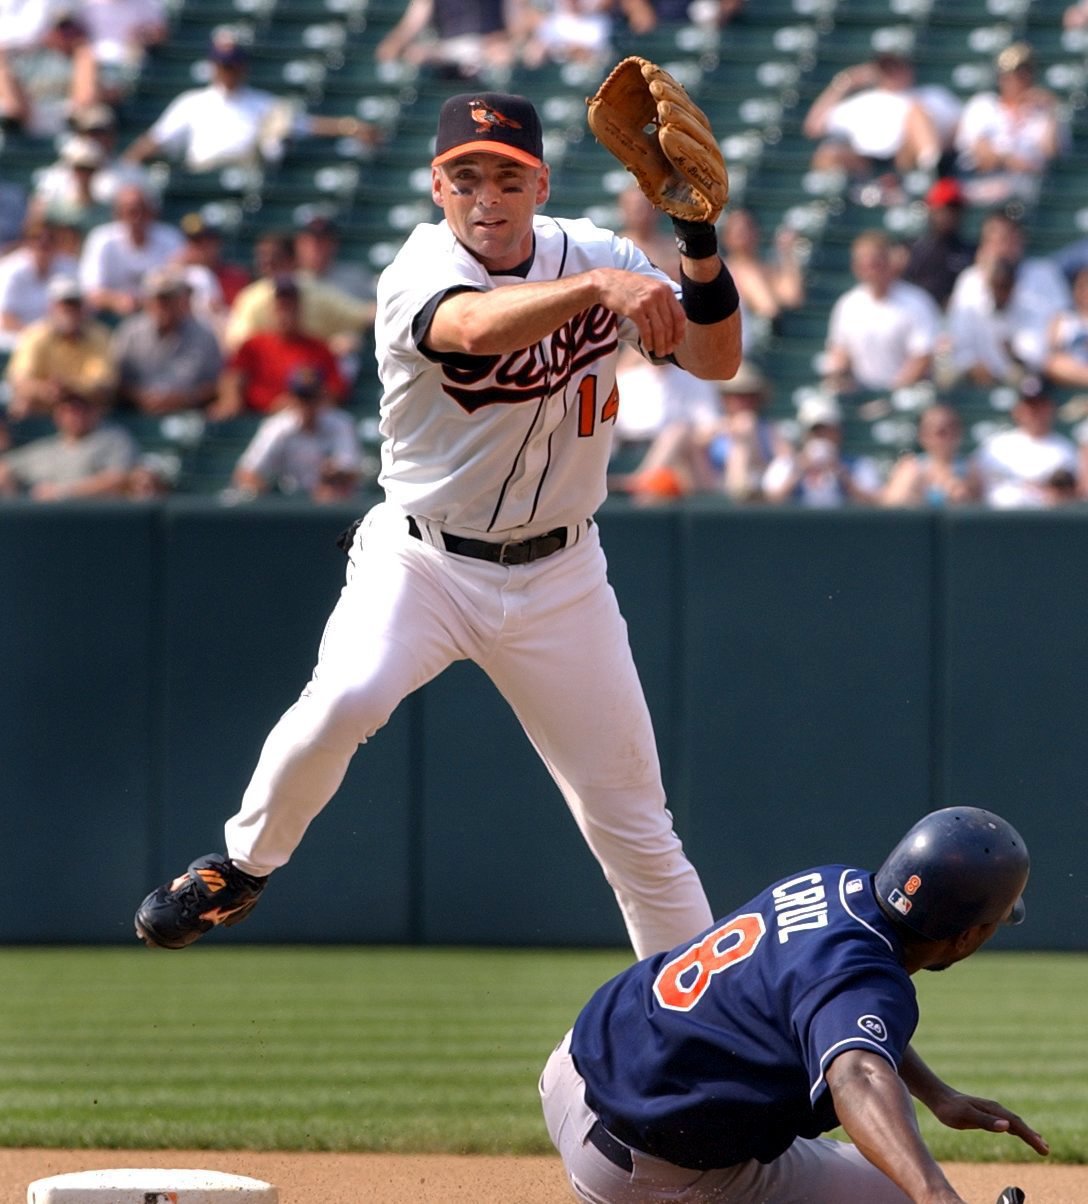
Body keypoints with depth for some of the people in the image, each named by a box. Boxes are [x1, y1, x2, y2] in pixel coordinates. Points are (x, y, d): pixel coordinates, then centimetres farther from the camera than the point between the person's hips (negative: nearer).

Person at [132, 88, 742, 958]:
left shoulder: (591, 253, -4)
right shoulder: (420, 272, -19)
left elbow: (716, 359, -8)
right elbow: (476, 328, -42)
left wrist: (701, 247, -25)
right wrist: (599, 286, -58)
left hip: (559, 578, 3)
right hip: (421, 561, -3)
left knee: (636, 829, 4)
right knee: (344, 699, -31)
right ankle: (241, 868, -5)